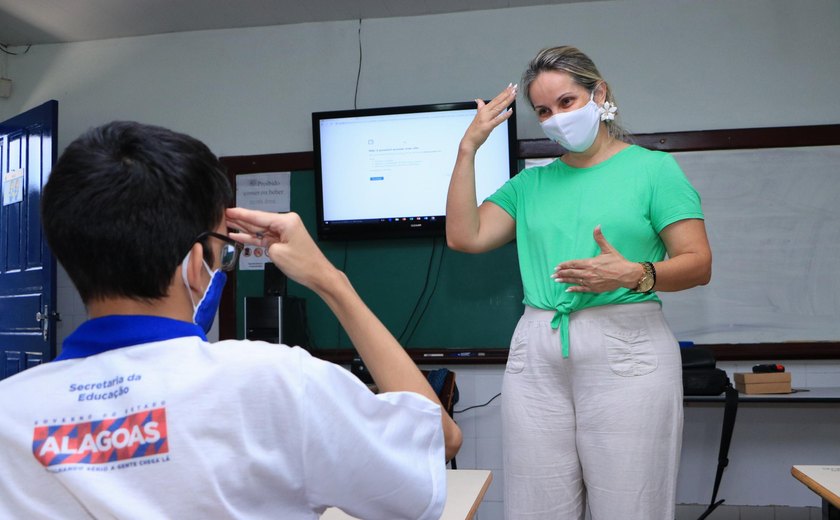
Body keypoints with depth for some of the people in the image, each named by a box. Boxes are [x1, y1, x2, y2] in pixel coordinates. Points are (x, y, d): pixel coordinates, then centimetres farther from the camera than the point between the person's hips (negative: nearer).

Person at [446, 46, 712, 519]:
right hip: (536, 355, 4)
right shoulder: (531, 183, 16)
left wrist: (636, 275, -21)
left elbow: (698, 264, -1)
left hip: (625, 351, -3)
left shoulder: (653, 168, 5)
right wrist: (468, 148, 4)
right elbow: (464, 236, 6)